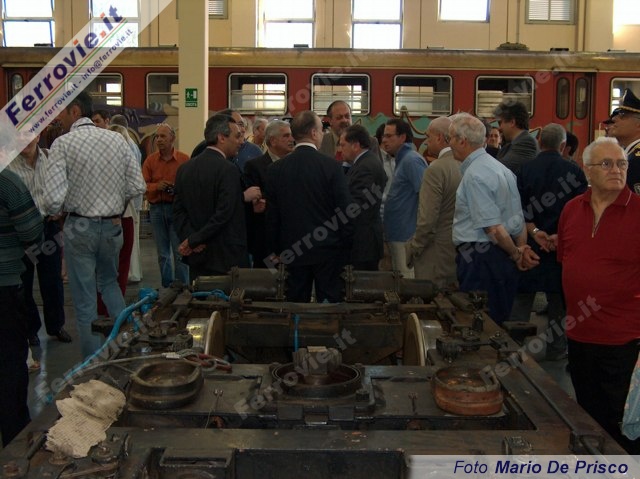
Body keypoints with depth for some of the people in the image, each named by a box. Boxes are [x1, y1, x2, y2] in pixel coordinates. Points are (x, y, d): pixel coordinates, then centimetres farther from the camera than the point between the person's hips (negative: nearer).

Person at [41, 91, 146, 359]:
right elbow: (137, 187, -1)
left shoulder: (63, 144, -14)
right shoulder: (117, 139, -1)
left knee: (85, 300, 8)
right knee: (109, 283, 27)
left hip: (79, 228, -4)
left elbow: (53, 199, -21)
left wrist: (52, 212, 2)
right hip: (113, 225, 4)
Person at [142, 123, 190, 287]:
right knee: (163, 254, 10)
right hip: (157, 208, 3)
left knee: (180, 252, -3)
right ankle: (167, 289, 19)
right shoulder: (150, 160, 7)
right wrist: (156, 186, -15)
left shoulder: (184, 159, -1)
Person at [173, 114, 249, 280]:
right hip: (226, 258, -7)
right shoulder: (229, 170, -14)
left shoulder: (184, 168, 9)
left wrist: (190, 238, -5)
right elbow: (223, 214, -19)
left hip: (196, 256, 7)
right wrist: (194, 240, -12)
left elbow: (178, 210, 5)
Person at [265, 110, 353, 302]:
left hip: (293, 251, 3)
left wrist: (274, 250, 13)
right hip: (328, 250, -3)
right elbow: (344, 210, -8)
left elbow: (272, 214, 4)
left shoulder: (276, 169, 0)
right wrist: (346, 247, 3)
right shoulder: (331, 166, -10)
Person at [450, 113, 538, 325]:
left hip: (479, 257, -10)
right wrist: (521, 248, 8)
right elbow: (518, 218, 13)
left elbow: (492, 227, -19)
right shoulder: (501, 168, 14)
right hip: (502, 257, 10)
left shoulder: (474, 175, -16)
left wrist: (516, 254, -8)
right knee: (498, 322, 15)